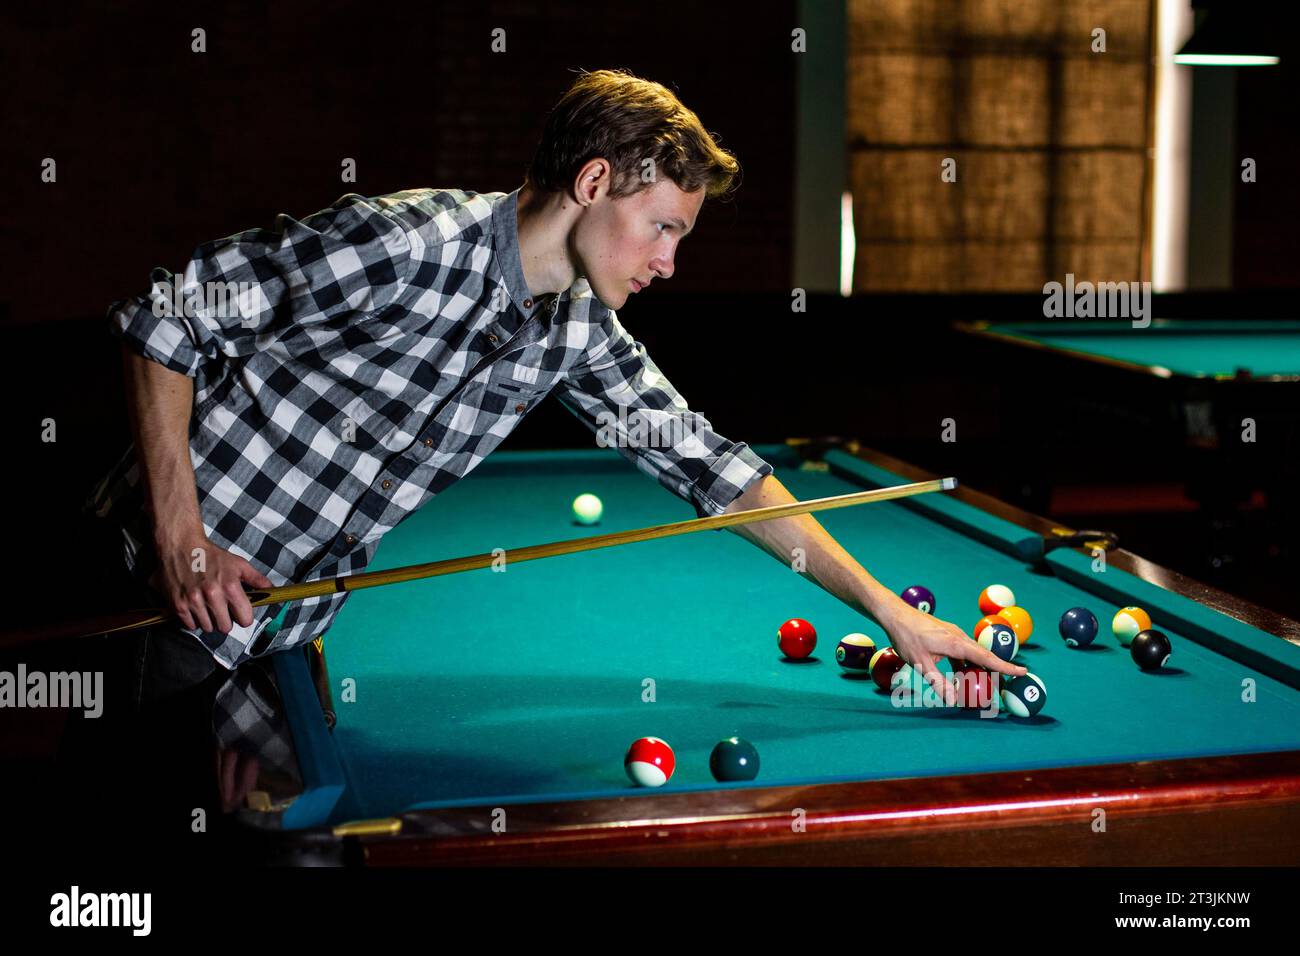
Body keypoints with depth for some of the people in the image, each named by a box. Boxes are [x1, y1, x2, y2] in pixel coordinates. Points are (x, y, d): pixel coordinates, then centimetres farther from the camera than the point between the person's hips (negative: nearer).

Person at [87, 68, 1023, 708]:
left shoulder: (578, 332, -2)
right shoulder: (408, 242, -24)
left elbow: (710, 465, 3)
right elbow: (163, 314, -19)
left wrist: (889, 608, 0)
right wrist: (179, 525, -22)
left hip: (286, 629, 6)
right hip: (162, 594, -6)